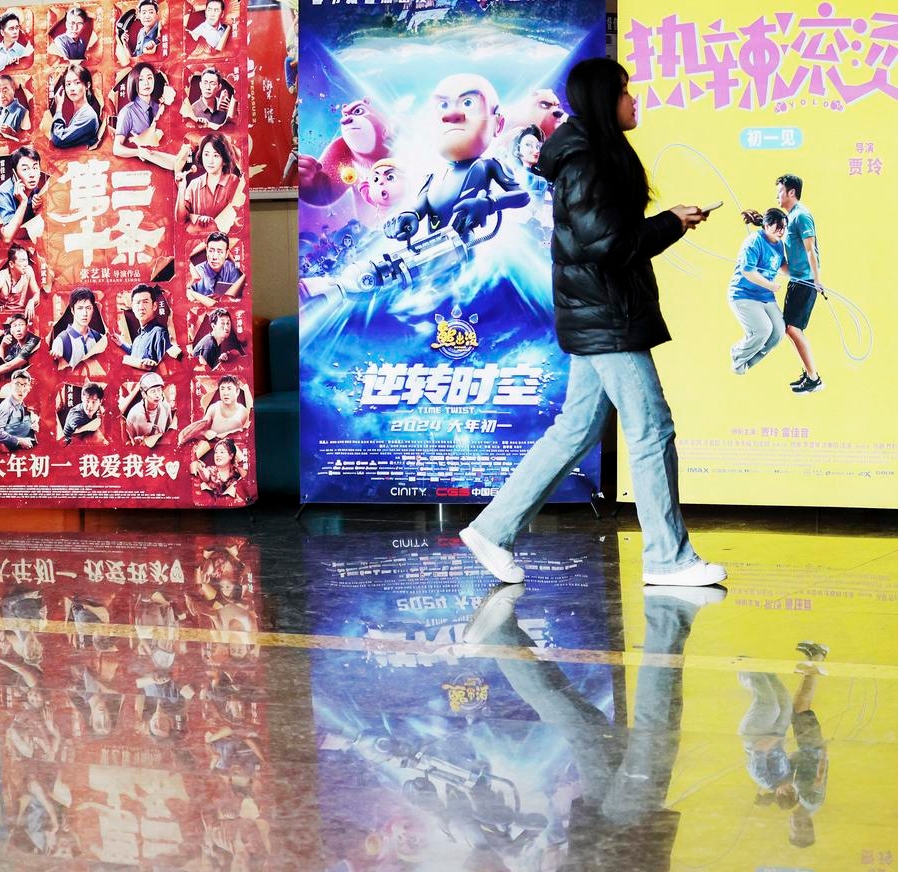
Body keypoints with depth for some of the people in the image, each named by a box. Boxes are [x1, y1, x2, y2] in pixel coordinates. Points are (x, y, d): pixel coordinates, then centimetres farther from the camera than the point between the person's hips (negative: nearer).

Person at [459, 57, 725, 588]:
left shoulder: (601, 156, 16)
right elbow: (605, 241, -22)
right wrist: (671, 224, -11)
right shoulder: (584, 163, -15)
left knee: (577, 430, 13)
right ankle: (669, 558, 4)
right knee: (653, 430, -4)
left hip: (596, 319, 10)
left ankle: (495, 529, 16)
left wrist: (667, 224, 7)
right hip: (607, 320, -10)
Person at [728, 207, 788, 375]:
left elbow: (782, 266, 25)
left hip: (766, 297, 8)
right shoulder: (755, 242, -18)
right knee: (763, 329, -22)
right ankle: (738, 358, 6)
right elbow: (747, 270, -26)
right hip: (744, 296, -8)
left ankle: (747, 361, 16)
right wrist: (771, 285, -22)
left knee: (778, 332, -5)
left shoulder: (779, 244, 8)